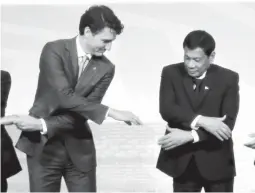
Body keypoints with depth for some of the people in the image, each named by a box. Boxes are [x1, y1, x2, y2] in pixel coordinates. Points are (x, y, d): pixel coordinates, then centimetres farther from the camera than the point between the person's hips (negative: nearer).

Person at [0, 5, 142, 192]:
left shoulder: (106, 68, -1)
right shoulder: (54, 50, -10)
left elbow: (82, 112, -9)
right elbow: (65, 97, -23)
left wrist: (42, 125, -21)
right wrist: (110, 112, -26)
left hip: (79, 148, 3)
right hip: (43, 146, -3)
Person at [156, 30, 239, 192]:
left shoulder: (228, 78, -5)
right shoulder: (171, 73, -2)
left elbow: (228, 123, -14)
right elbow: (166, 110, -15)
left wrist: (190, 135, -23)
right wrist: (201, 120, -28)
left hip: (217, 162, -1)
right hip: (182, 161, 1)